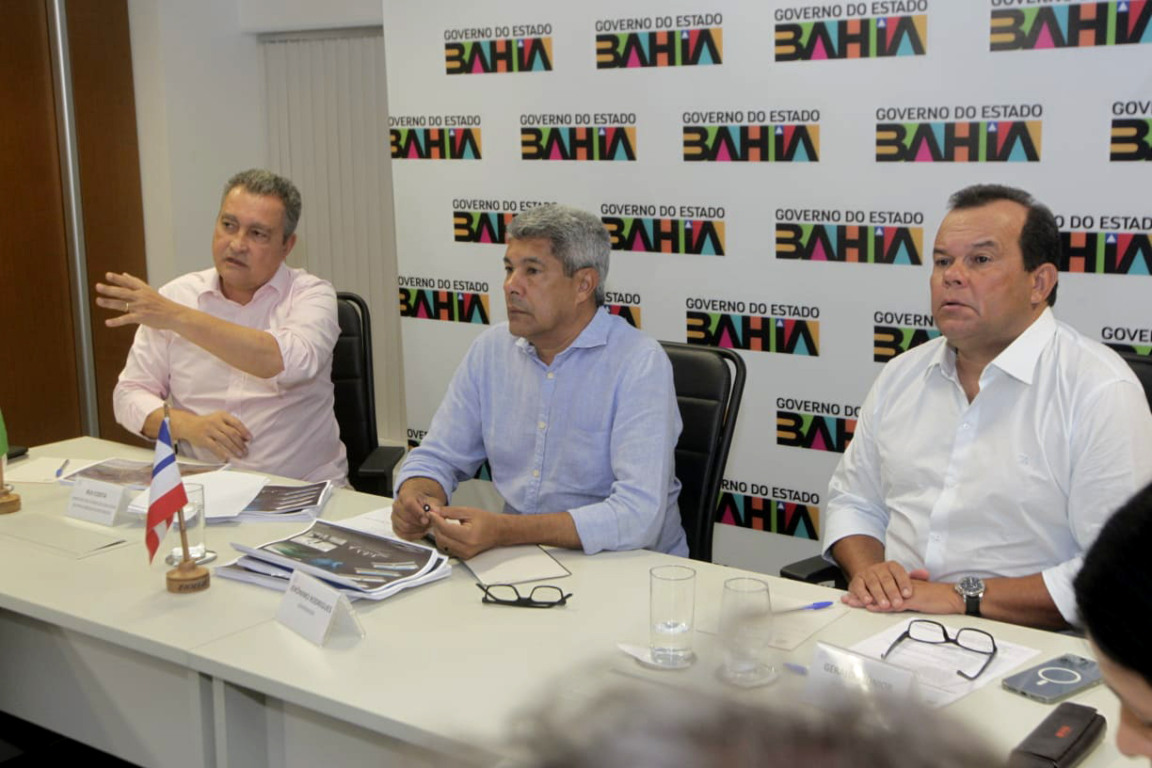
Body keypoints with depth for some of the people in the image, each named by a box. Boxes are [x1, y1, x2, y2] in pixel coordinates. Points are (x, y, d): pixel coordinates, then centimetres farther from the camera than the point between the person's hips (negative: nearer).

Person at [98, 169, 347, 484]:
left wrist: (180, 318, -25)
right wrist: (186, 425, -14)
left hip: (305, 490, -1)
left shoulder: (312, 294, -3)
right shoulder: (175, 296, 5)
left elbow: (291, 363, -24)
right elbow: (130, 395, 6)